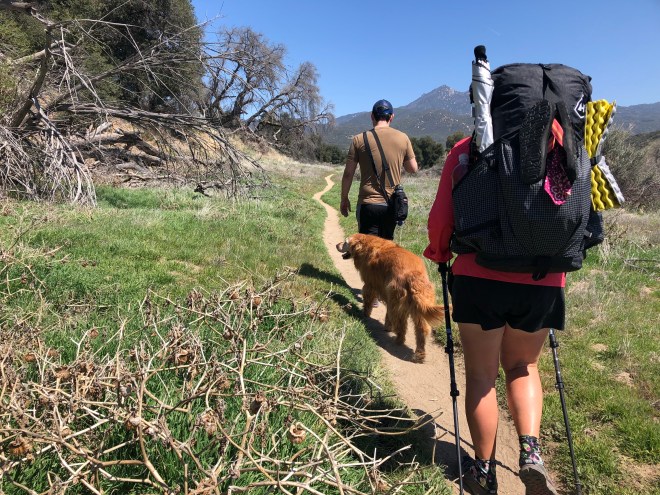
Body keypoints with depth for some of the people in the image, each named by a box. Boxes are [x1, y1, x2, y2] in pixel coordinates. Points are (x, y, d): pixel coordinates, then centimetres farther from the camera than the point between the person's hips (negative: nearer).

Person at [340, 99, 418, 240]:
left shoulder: (360, 139, -4)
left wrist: (344, 199, 10)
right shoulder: (403, 138, 1)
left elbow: (348, 173, -1)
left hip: (368, 203, -3)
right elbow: (413, 169, 10)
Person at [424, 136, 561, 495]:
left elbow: (441, 217, -3)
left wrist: (439, 253, 16)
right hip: (543, 281, 3)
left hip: (480, 278, -2)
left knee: (481, 374, 13)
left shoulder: (466, 149, 0)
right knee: (522, 366, 24)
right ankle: (531, 451, 7)